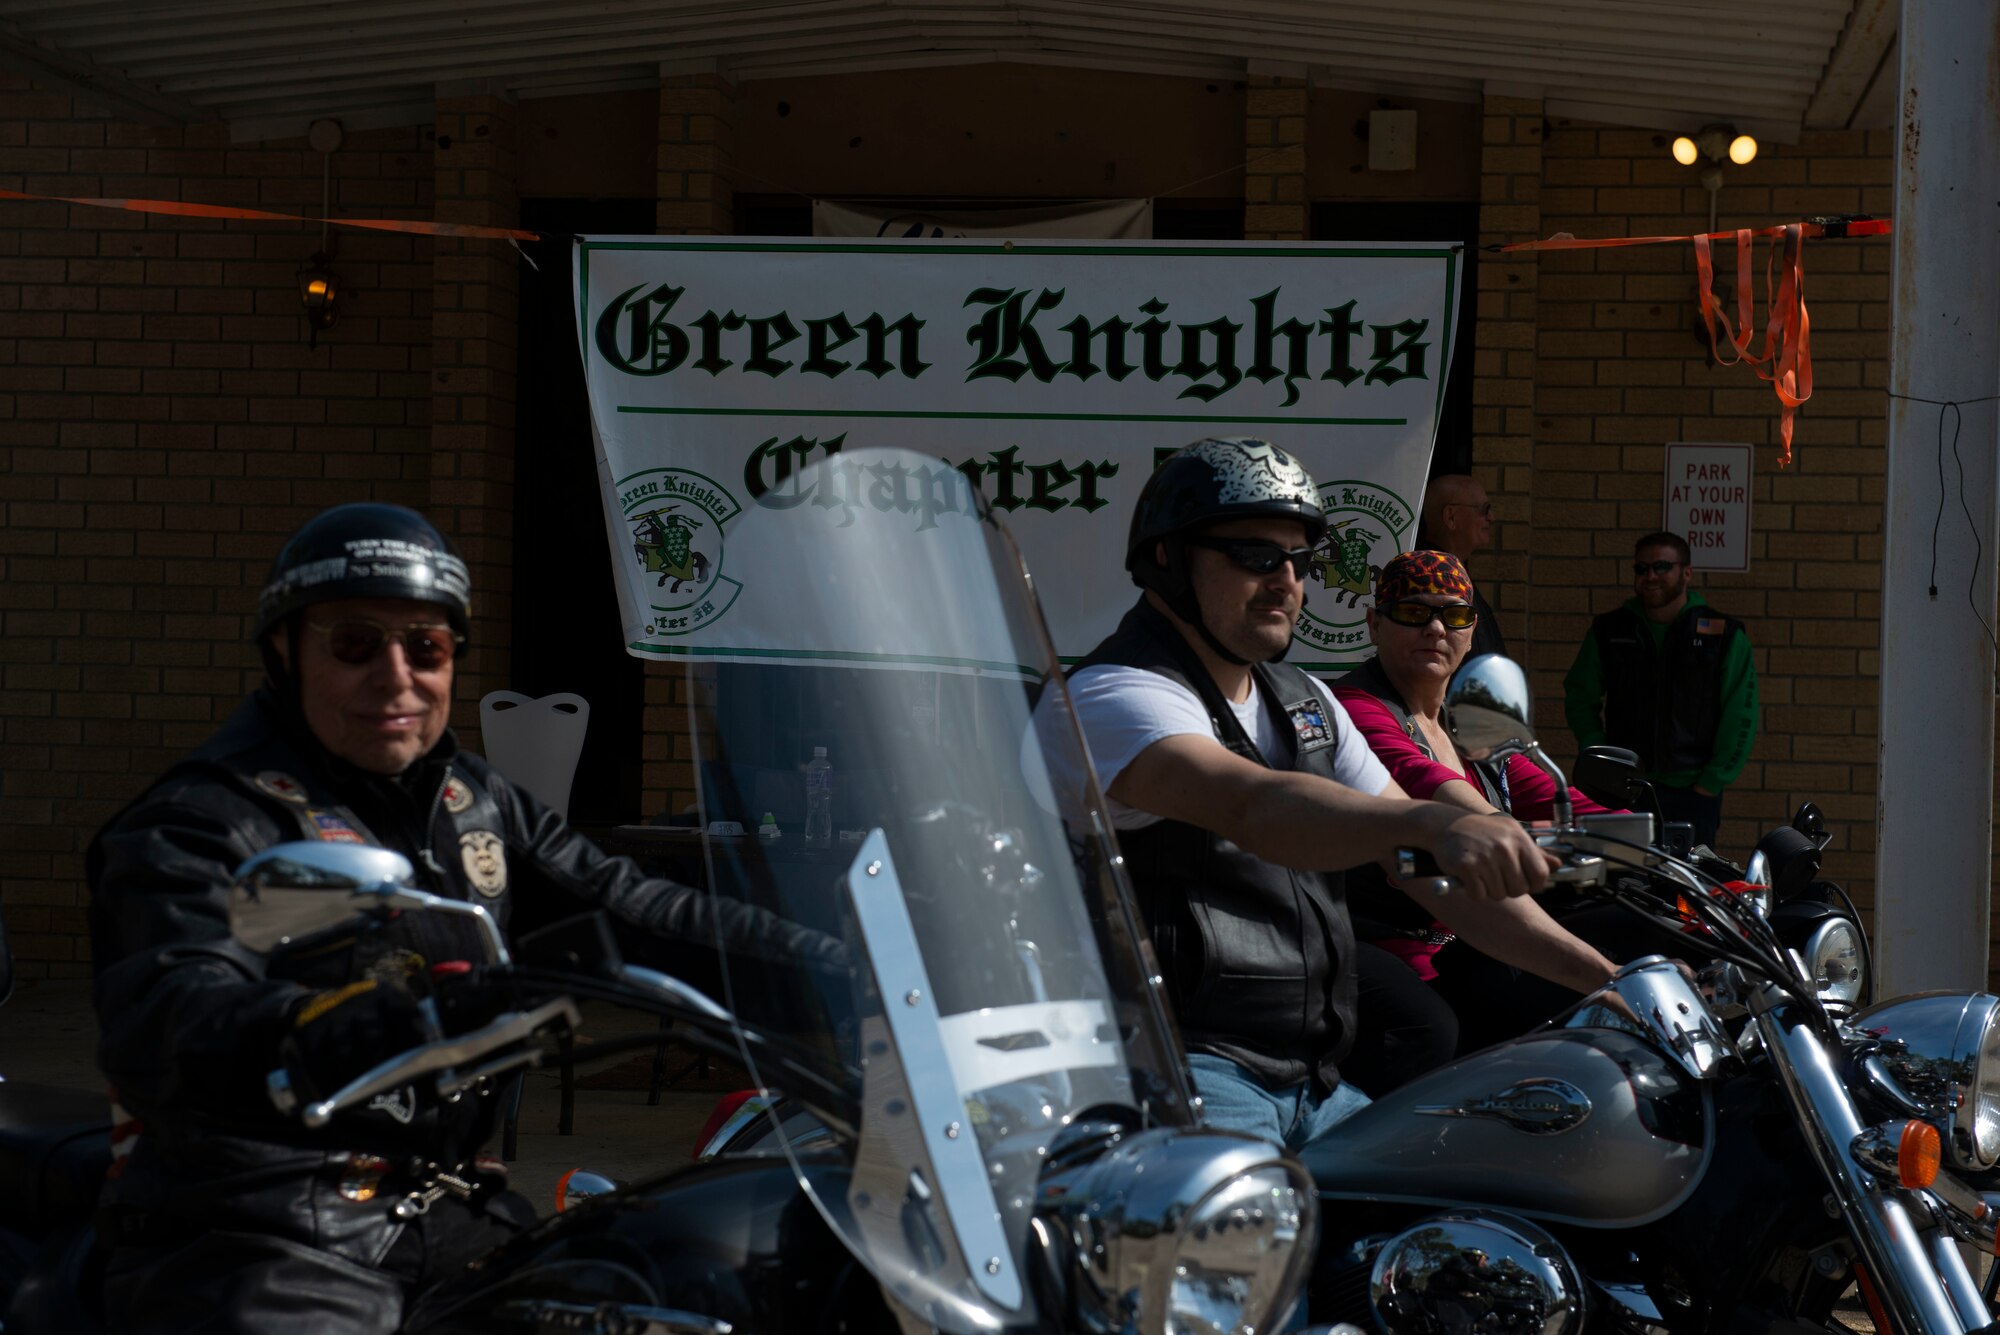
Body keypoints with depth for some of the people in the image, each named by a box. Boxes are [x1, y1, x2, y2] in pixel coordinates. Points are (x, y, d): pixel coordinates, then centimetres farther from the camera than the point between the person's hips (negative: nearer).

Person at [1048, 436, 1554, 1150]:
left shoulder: (1303, 700, 19)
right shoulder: (1112, 692, -9)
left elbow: (1445, 869, 20)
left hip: (1317, 1085, 8)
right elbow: (1255, 807, -29)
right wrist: (1433, 822, -45)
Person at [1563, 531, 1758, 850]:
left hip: (1693, 793, -2)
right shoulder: (1609, 631, 10)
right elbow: (1579, 697, 16)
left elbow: (1740, 716, 2)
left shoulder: (1724, 636, 3)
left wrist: (1712, 783, -4)